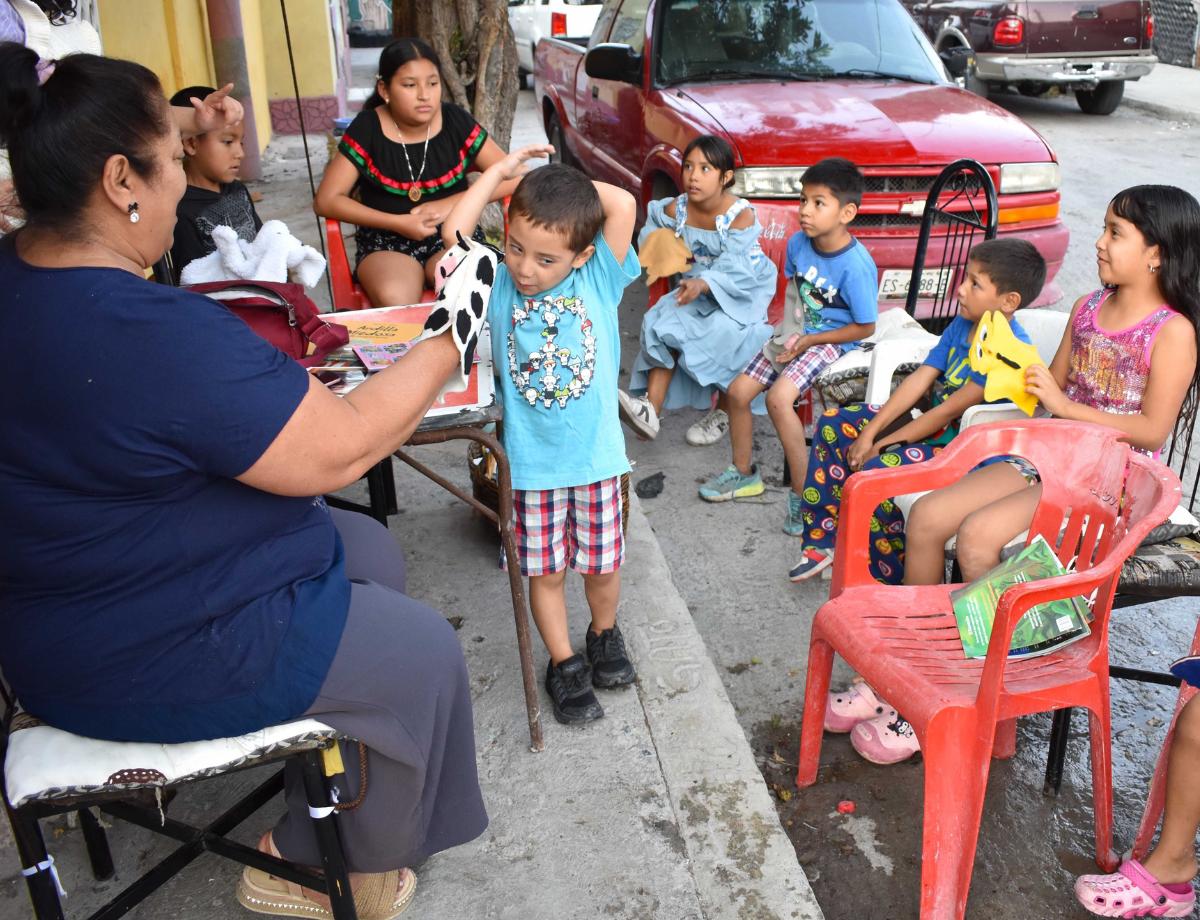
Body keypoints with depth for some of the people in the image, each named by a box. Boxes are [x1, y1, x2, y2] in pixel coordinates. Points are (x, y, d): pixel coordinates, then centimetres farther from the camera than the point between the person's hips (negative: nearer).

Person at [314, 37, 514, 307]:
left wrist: (451, 204, -13)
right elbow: (326, 201, -6)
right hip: (386, 240, -1)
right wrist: (398, 222, -16)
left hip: (453, 236, 1)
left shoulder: (456, 121, -2)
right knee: (394, 301, -34)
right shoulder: (368, 129, -5)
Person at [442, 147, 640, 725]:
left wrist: (565, 183, -6)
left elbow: (623, 207, -18)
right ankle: (564, 664, 32)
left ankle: (605, 634, 46)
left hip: (596, 454, 0)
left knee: (601, 564, 17)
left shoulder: (599, 280, -7)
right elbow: (453, 232, -17)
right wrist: (501, 172, -10)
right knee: (545, 571, 12)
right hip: (531, 460, 0)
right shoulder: (499, 283, -5)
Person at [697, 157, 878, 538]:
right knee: (738, 391, 3)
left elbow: (865, 327, -16)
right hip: (794, 332, 8)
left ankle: (804, 493, -18)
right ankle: (743, 473, 24)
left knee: (778, 398, -29)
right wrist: (787, 321, 0)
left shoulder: (856, 265, -24)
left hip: (830, 341, -8)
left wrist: (809, 340, -19)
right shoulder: (798, 243, -4)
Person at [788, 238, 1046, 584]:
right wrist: (869, 433, -8)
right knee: (834, 424, 3)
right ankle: (824, 540, 11)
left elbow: (949, 411, -24)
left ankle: (892, 580, -9)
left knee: (878, 469, -32)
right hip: (931, 422, 9)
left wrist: (880, 445, -19)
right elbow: (919, 379, -1)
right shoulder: (963, 323, 1)